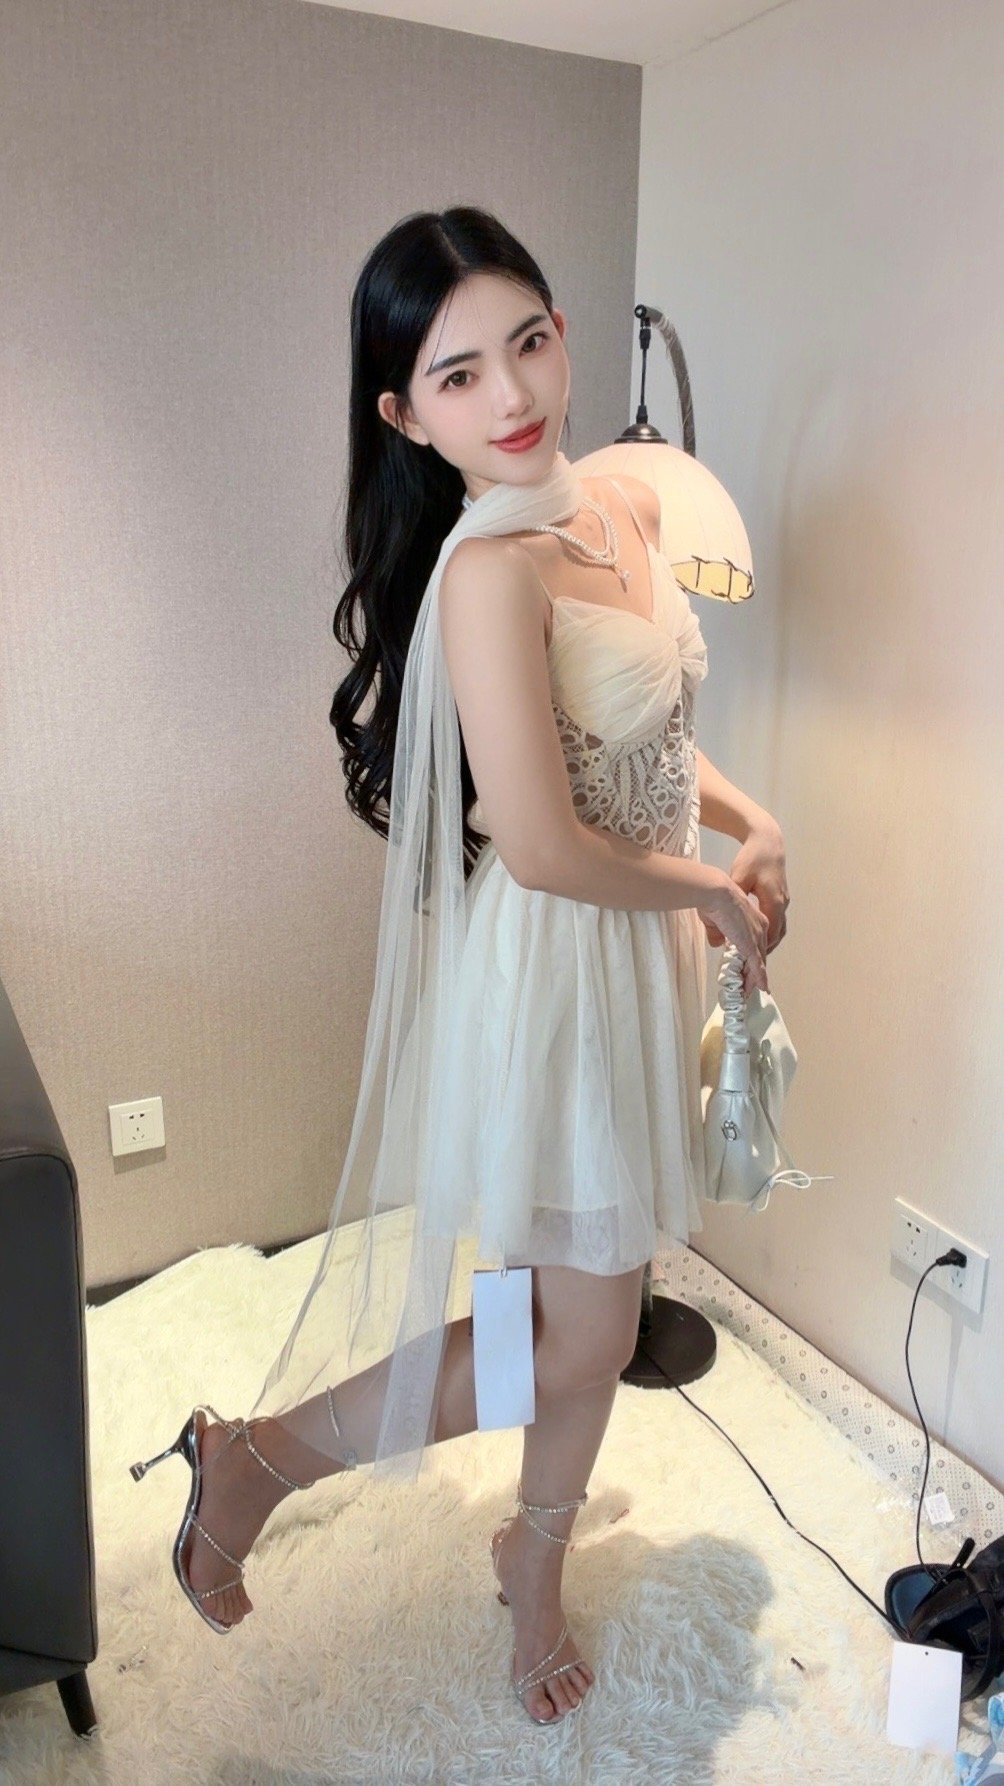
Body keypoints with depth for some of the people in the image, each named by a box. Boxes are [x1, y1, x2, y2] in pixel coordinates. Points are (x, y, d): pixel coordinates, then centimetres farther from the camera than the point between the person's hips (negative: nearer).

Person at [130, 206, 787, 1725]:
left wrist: (751, 824, 0)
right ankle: (259, 1453, 25)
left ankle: (536, 1568, 49)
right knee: (582, 1335, 6)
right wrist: (711, 892, -10)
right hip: (551, 972, -8)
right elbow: (542, 844, -26)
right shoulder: (489, 568, -23)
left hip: (646, 958, 8)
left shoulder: (623, 511, 3)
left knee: (600, 1321, 22)